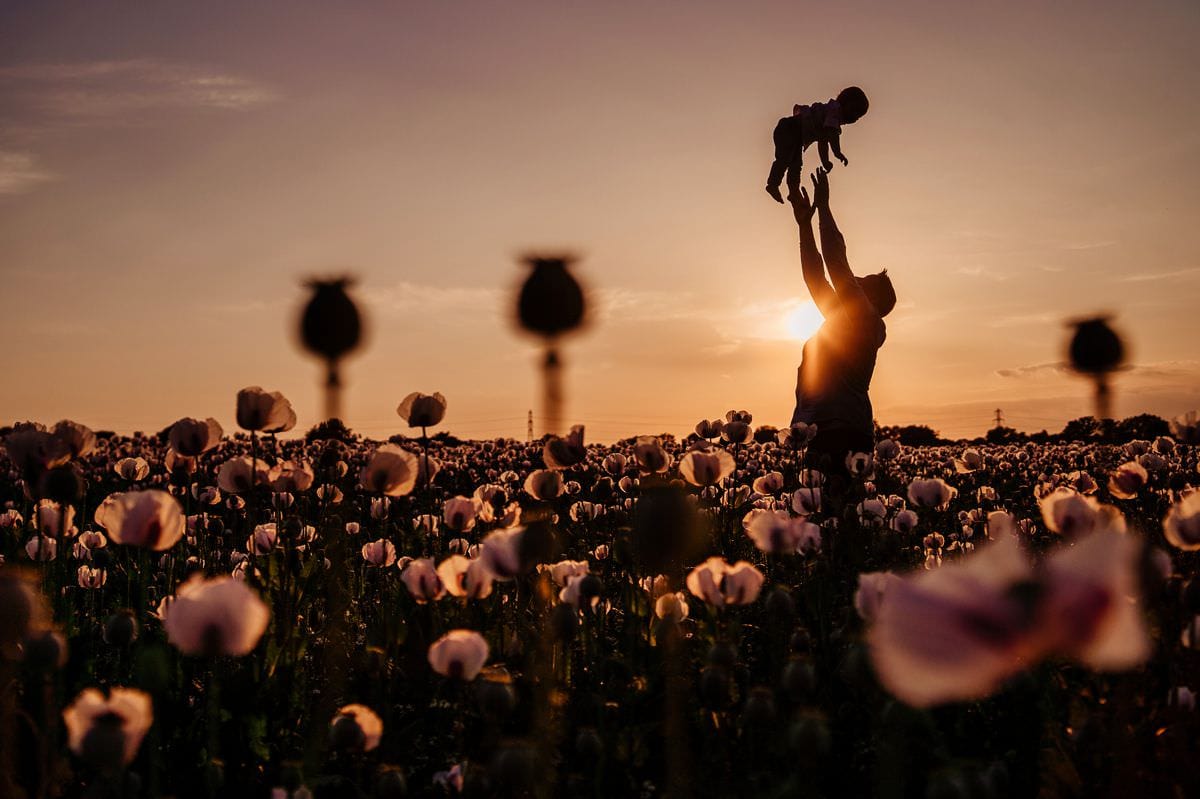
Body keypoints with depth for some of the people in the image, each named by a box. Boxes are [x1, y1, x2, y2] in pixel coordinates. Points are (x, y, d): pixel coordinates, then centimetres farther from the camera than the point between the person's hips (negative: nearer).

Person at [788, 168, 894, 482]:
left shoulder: (868, 323, -1)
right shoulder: (840, 319, 23)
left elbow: (836, 262, -6)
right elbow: (815, 276, 27)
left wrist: (823, 206, 1)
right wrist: (805, 223, 26)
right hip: (818, 433, 9)